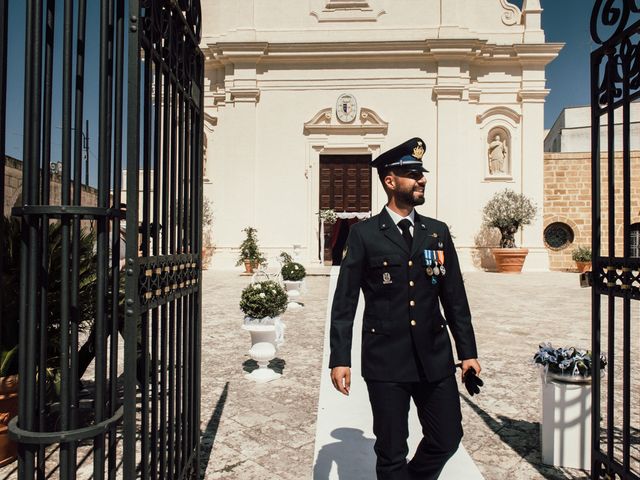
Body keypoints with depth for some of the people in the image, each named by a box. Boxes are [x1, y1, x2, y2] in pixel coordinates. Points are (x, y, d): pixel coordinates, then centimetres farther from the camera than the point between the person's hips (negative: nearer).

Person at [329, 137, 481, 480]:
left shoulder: (438, 232, 8)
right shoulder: (364, 234, -3)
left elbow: (455, 297, 10)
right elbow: (344, 301, -4)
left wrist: (468, 351, 8)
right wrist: (339, 359, -8)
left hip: (435, 357, 4)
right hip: (385, 361, -3)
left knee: (448, 438, 12)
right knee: (391, 452, 8)